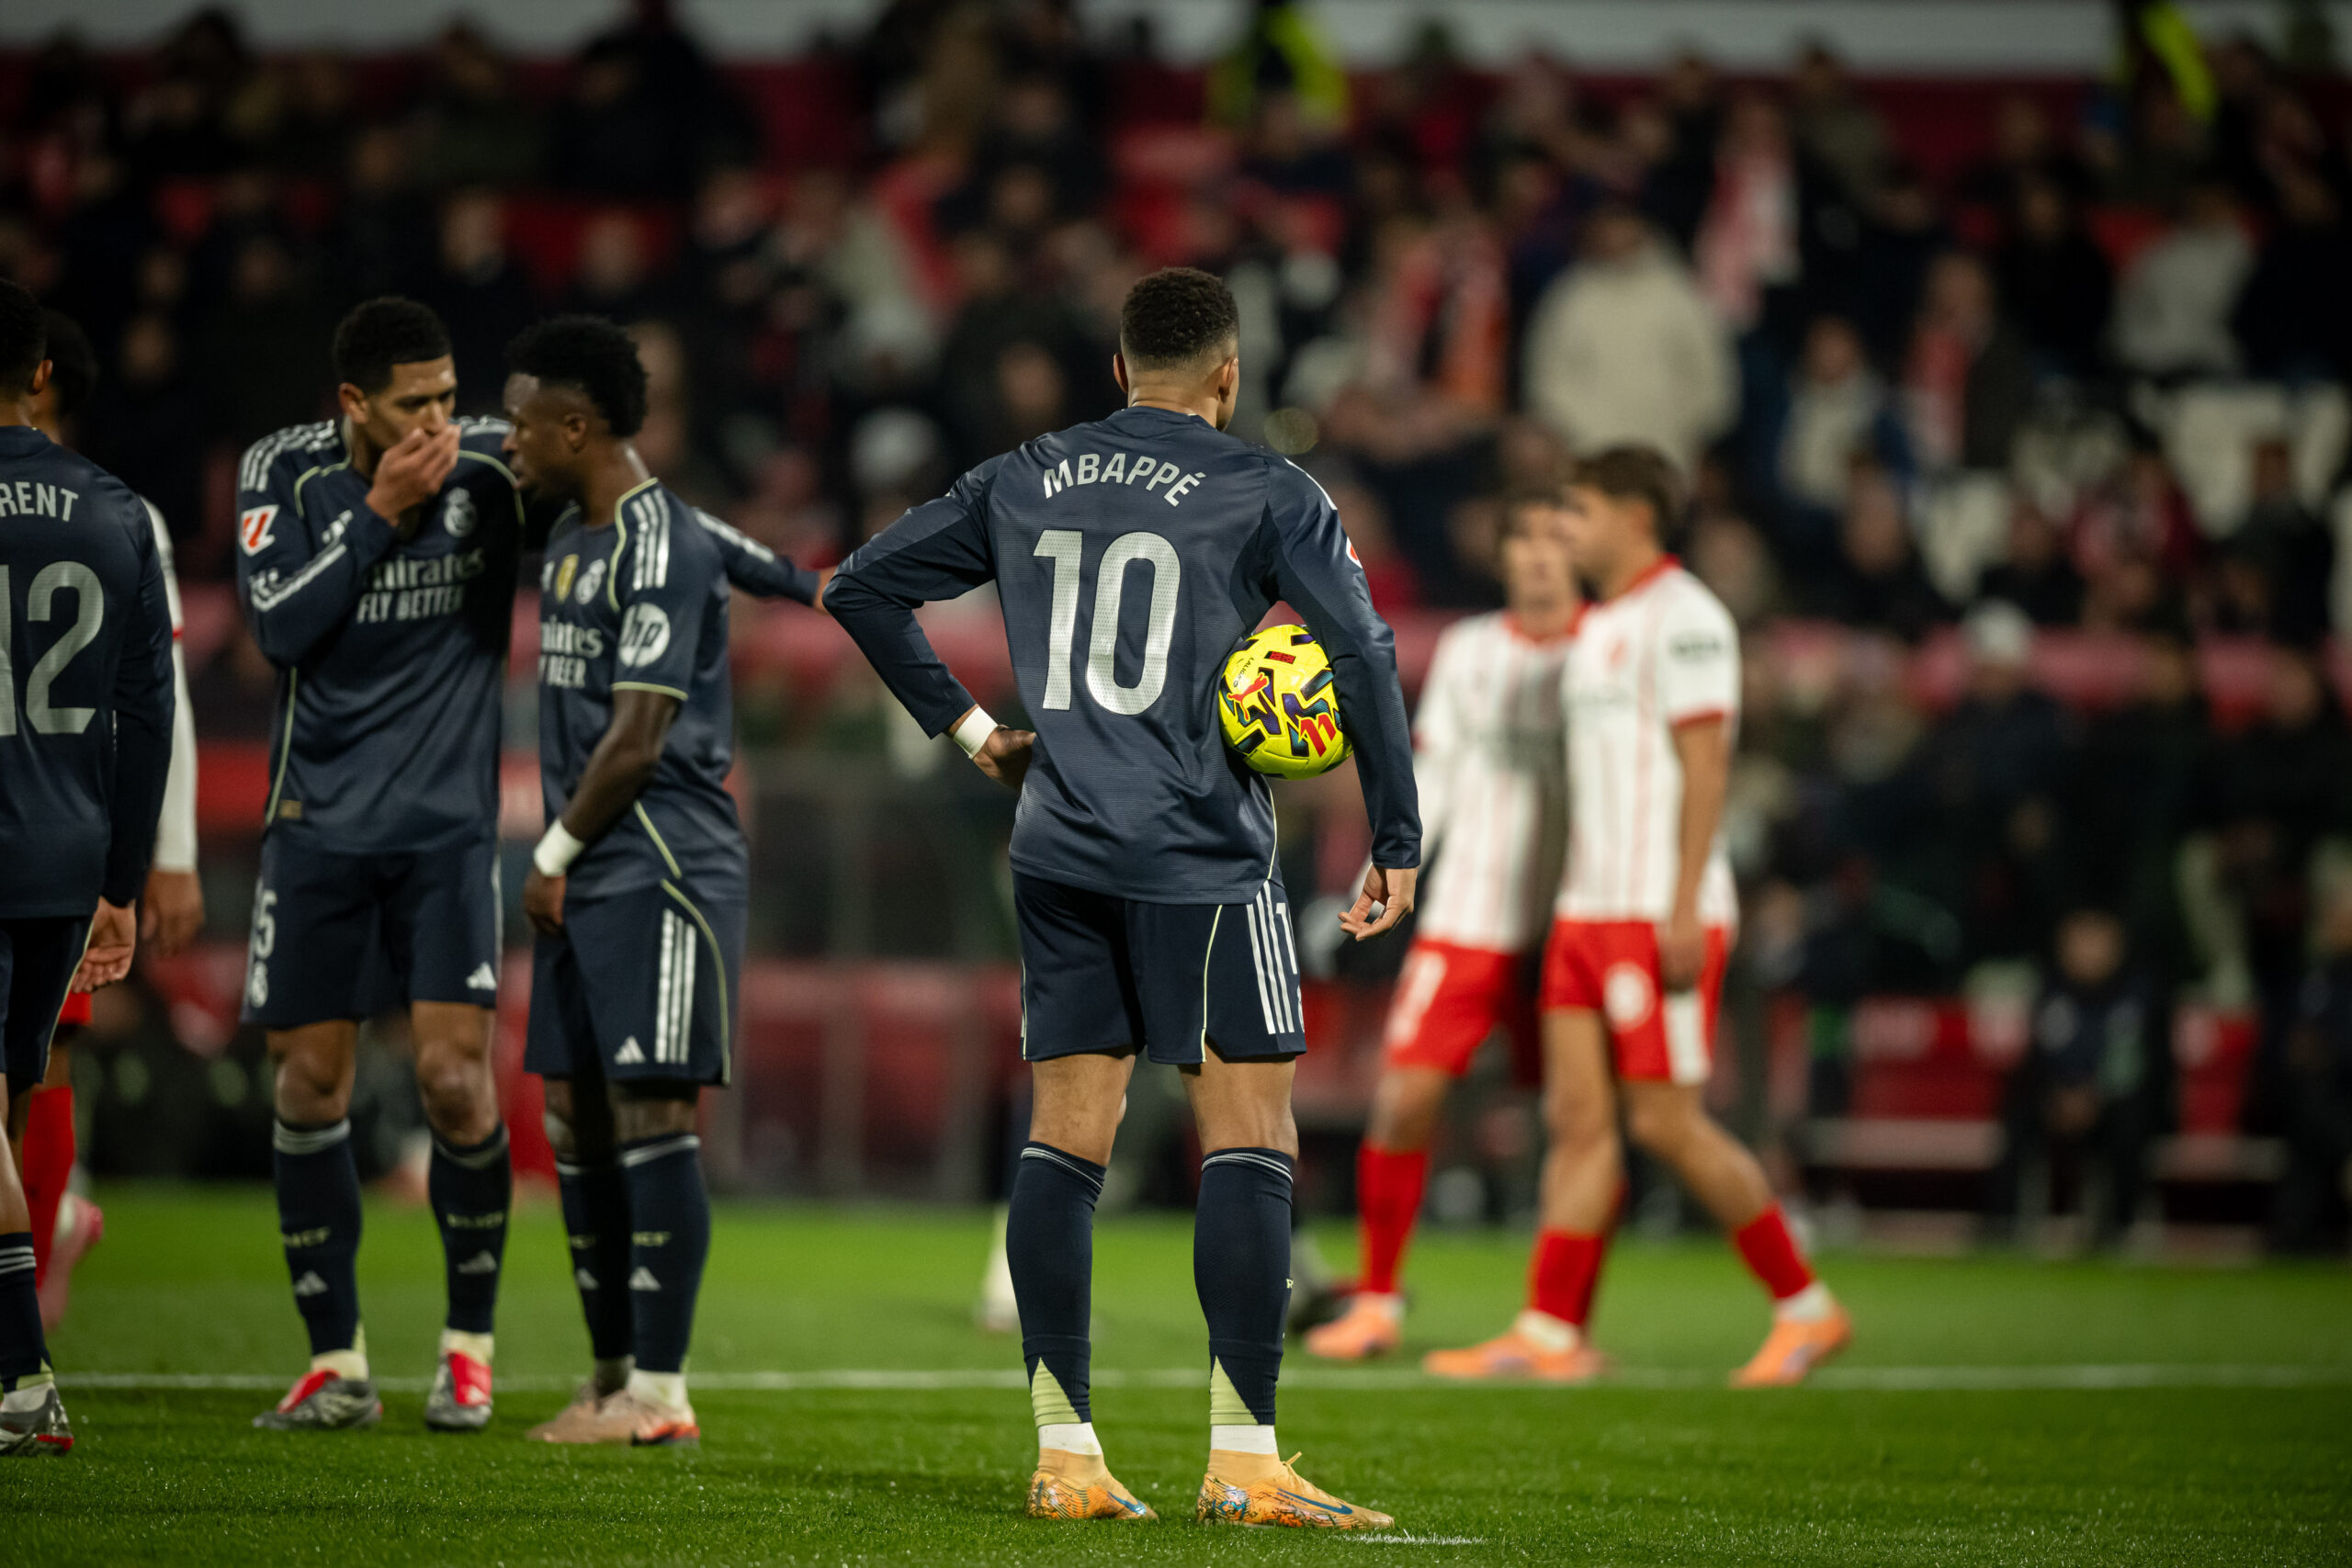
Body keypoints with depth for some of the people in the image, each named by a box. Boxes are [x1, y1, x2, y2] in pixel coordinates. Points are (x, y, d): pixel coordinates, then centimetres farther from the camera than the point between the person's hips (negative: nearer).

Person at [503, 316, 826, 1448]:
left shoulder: (660, 549, -13)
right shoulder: (574, 534, 16)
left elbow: (636, 739, -16)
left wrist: (552, 854, -8)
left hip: (661, 870, -9)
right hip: (585, 878, 9)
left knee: (652, 1115, -9)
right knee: (575, 1120, 9)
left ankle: (660, 1391, -8)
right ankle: (613, 1376, 16)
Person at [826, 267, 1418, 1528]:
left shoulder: (1022, 485, 12)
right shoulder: (1267, 494, -2)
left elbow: (863, 586, 16)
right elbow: (1362, 652, -10)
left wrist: (964, 725, 19)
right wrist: (1396, 842, -4)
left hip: (1057, 852, 5)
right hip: (1203, 857, -5)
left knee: (1064, 1139, 7)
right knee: (1248, 1138, -2)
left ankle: (1065, 1457, 6)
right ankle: (1243, 1463, -7)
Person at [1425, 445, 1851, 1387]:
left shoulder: (1680, 617, -10)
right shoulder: (1597, 626, 18)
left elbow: (1704, 766, -16)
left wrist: (1683, 910, -21)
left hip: (1661, 913, -9)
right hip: (1586, 911, 9)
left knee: (1664, 1121, -9)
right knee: (1578, 1116, 2)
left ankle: (1806, 1308, 2)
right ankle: (1550, 1335, -1)